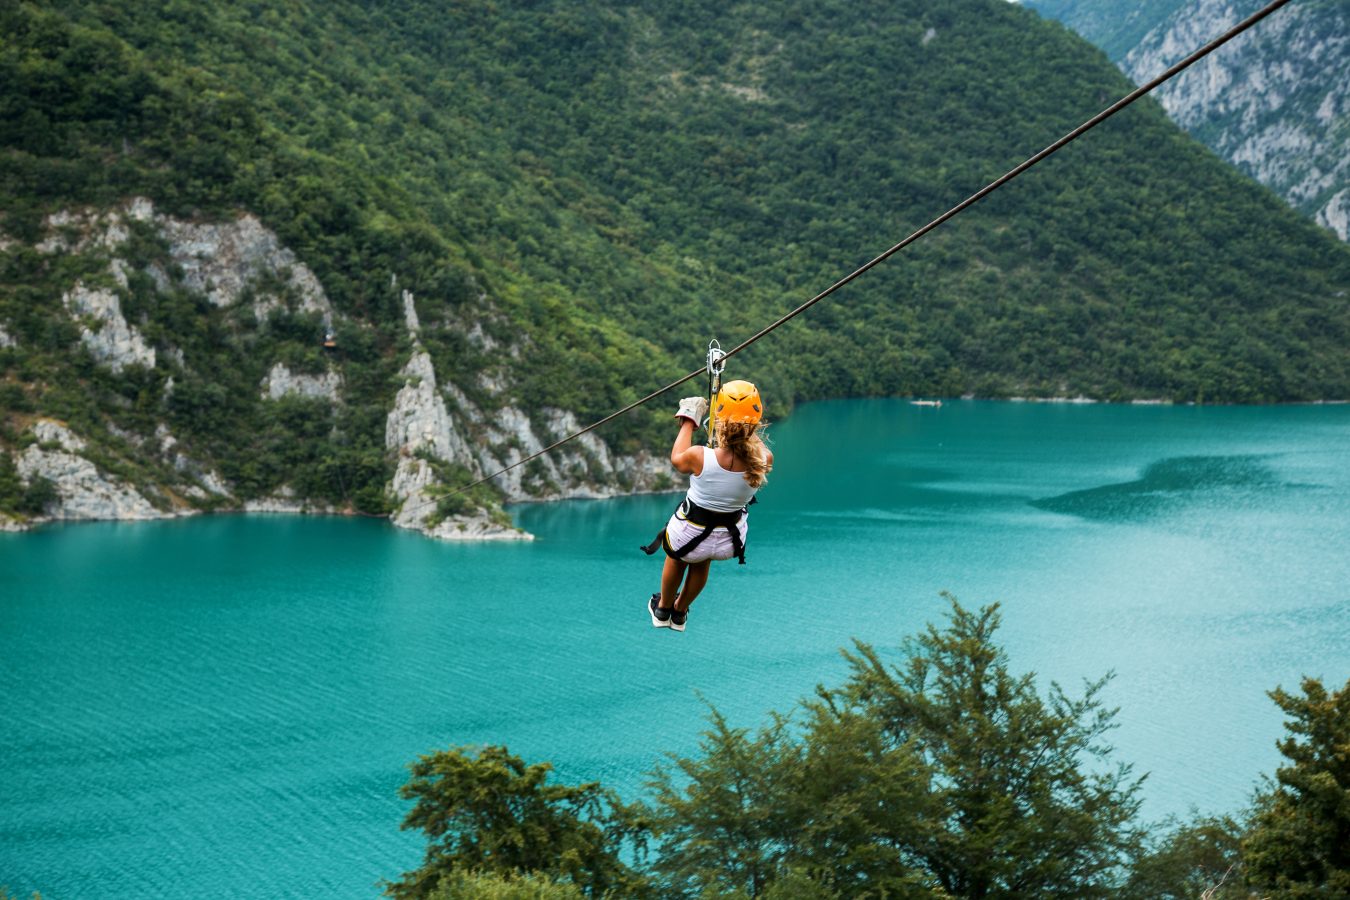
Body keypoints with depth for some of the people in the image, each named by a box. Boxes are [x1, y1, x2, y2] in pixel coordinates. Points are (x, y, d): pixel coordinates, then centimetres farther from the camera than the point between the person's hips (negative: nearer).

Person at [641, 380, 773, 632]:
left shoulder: (699, 457, -32)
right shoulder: (763, 460, -28)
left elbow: (677, 459, -6)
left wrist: (688, 422, 6)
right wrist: (747, 430, 10)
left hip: (689, 533, -2)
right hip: (729, 540, 2)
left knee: (677, 561, 35)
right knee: (701, 565, 37)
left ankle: (663, 610, 60)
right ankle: (680, 613, 60)